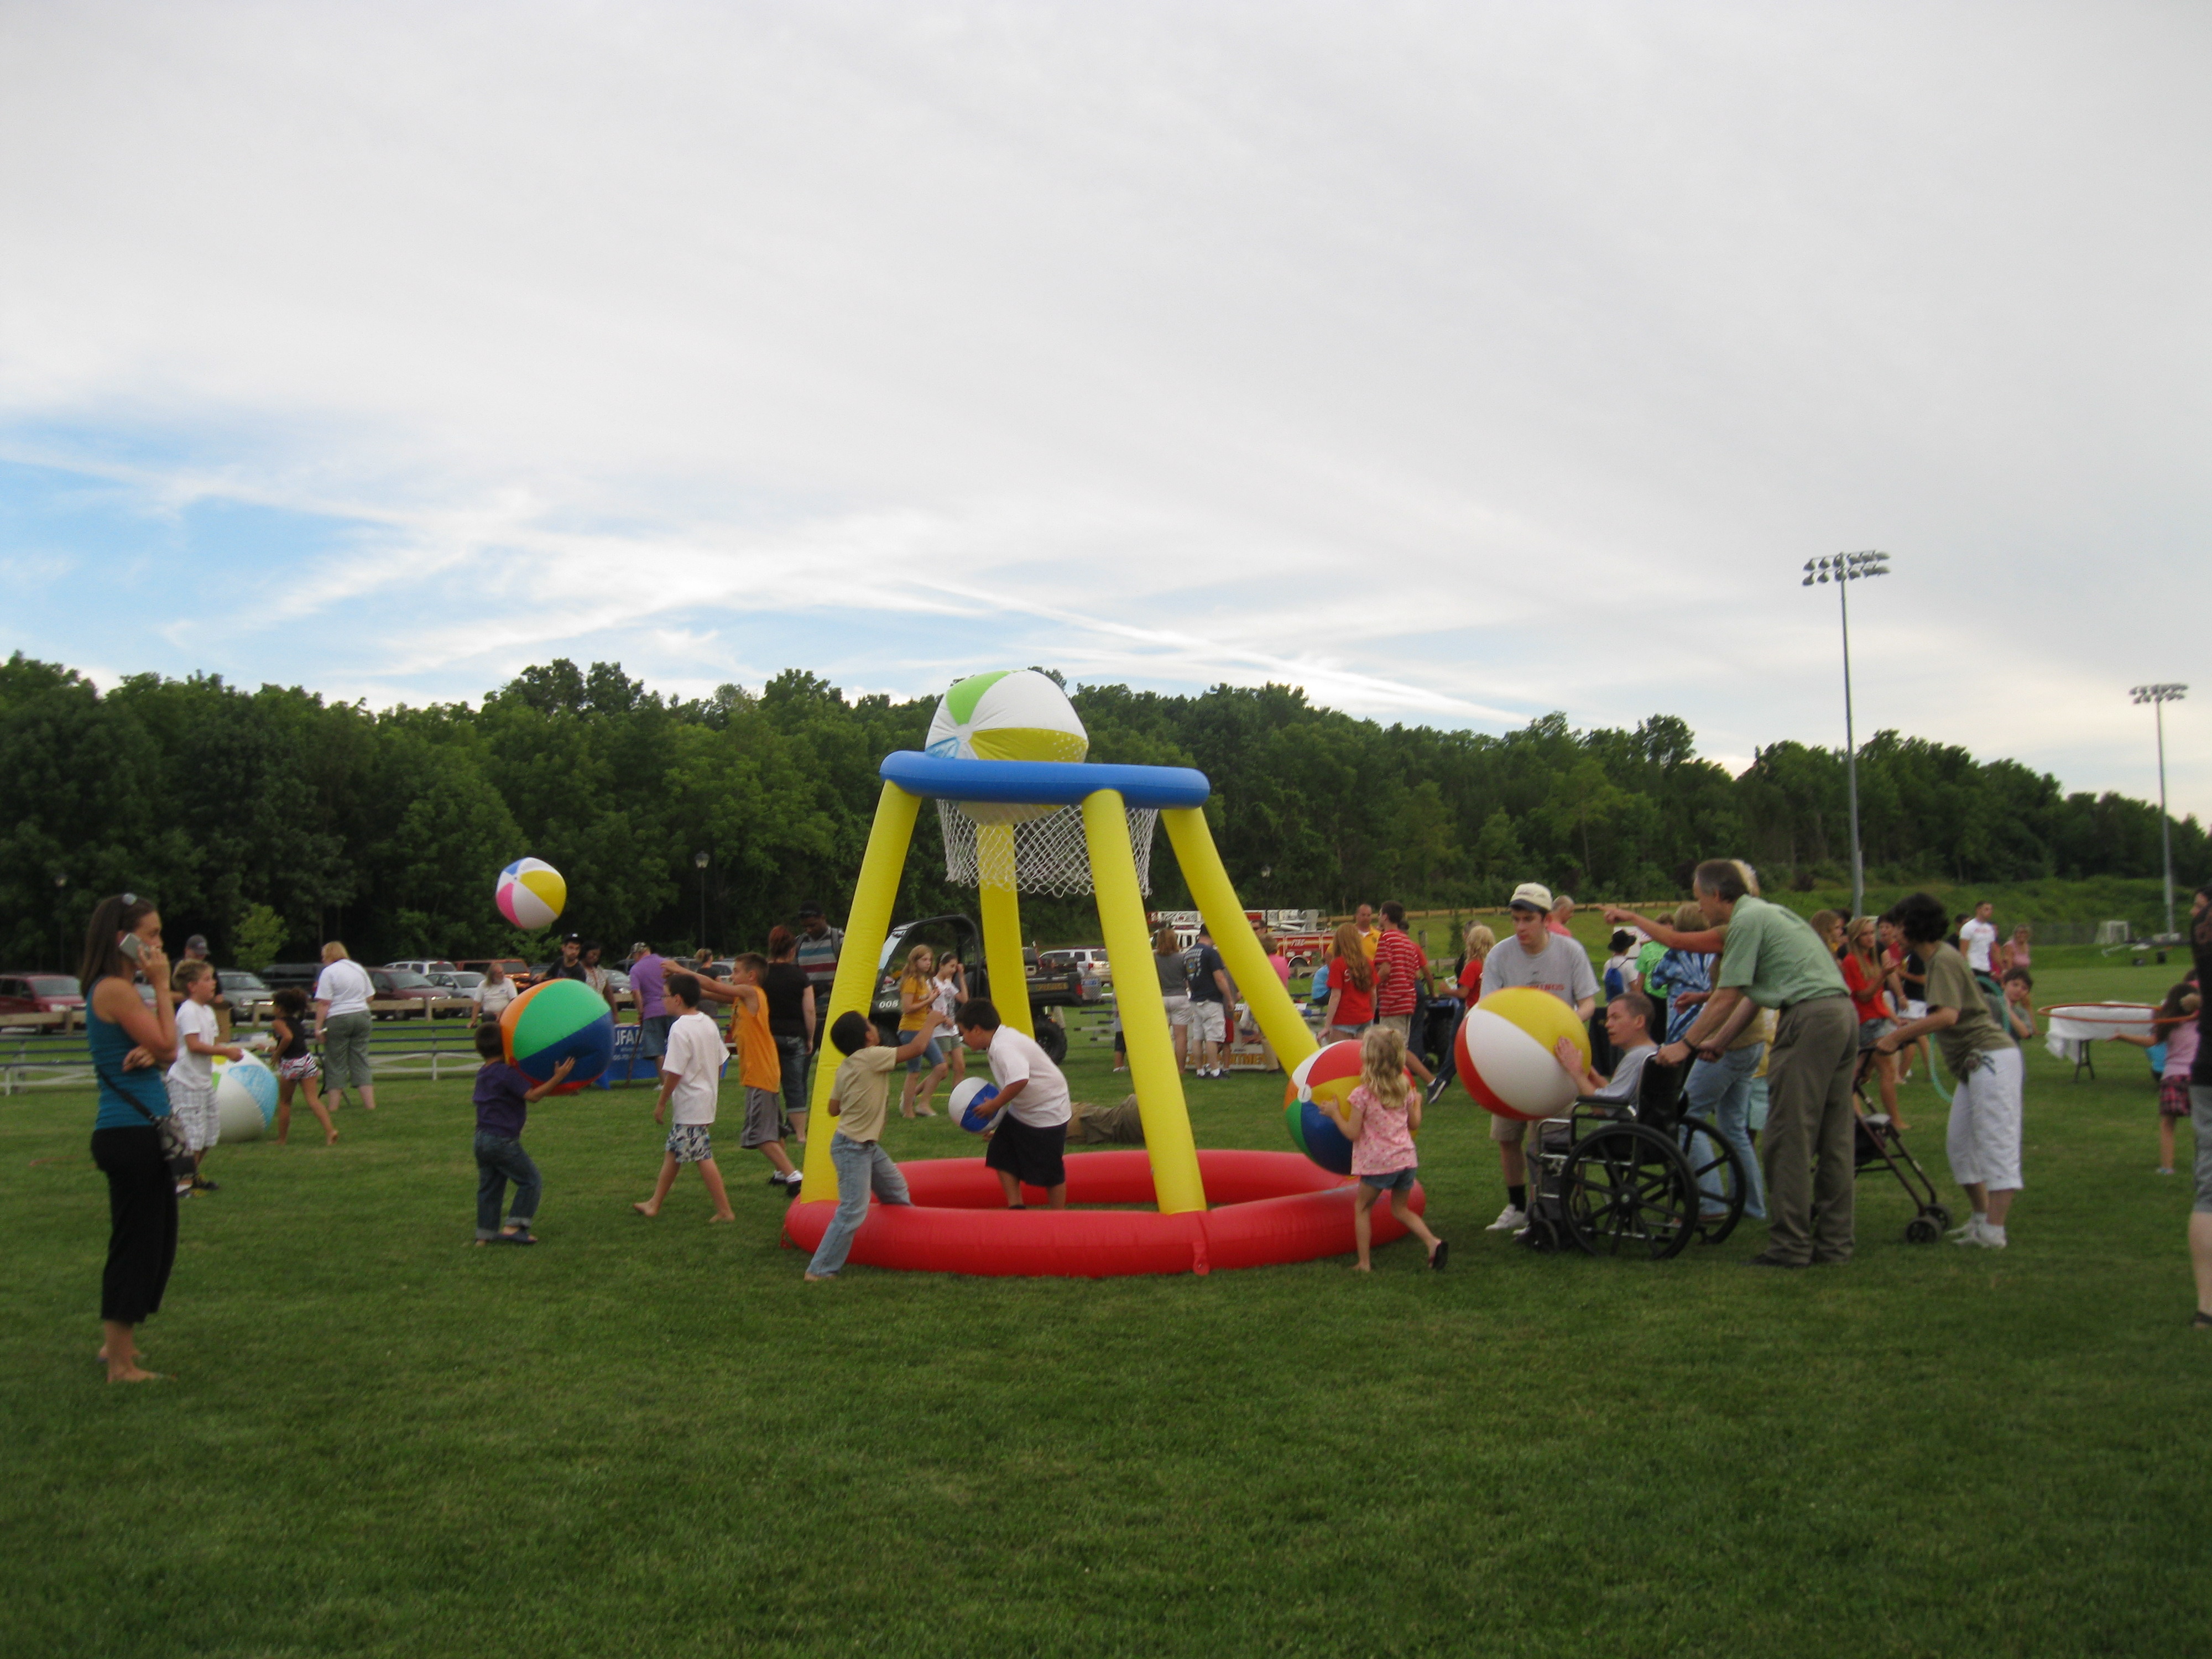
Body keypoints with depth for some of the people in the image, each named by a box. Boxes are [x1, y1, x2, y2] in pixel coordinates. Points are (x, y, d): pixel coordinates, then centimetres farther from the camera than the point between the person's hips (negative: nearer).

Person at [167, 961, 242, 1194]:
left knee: (210, 1132, 15)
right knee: (192, 1134, -9)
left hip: (204, 1080, 10)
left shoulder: (208, 1011, 14)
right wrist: (226, 1051, -20)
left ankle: (195, 1175, 27)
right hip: (186, 1082, -10)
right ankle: (184, 1182, -2)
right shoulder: (188, 1011, -15)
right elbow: (194, 1045, -23)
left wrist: (230, 1050, -3)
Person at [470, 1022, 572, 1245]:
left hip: (482, 1139, 9)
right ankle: (514, 1227, -3)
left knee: (489, 1187, 14)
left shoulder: (483, 1073, 13)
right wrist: (557, 1078, -24)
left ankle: (485, 1234, 16)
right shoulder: (507, 1073, -15)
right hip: (503, 1141, -9)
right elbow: (532, 1096, -20)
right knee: (531, 1182, 1)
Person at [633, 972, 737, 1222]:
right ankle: (655, 1204, 28)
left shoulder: (680, 1028, -19)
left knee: (703, 1158, -4)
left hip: (691, 1104, -10)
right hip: (707, 1097, 10)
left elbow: (674, 1072, -20)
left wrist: (661, 1103, -10)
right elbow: (720, 1060, 13)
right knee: (673, 1152, 18)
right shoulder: (709, 1023, 6)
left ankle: (725, 1211, -1)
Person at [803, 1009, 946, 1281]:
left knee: (897, 1191, 23)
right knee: (853, 1212, -10)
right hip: (852, 1148, -10)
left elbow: (833, 1109, 10)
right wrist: (930, 1022, -1)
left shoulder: (845, 1067, 5)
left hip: (869, 1146, 10)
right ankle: (820, 1270, -5)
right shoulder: (871, 1057, -20)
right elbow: (916, 1047, -17)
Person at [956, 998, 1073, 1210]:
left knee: (1049, 1171, 1)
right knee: (1002, 1155, 6)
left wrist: (994, 1105, -30)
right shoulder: (1003, 1039, 3)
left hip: (1047, 1112, -10)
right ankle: (1016, 1207, 13)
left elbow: (1019, 1080, -43)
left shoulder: (1004, 1048, -28)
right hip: (1021, 1111, 10)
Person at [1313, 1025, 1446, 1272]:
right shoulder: (1404, 1090, 6)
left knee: (1362, 1207, 12)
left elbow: (1352, 1133, -11)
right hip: (1406, 1159, 5)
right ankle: (1433, 1243, -2)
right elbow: (1415, 1125, 13)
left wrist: (1334, 1113, 1)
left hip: (1378, 1163, -5)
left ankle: (1364, 1263, 9)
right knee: (1401, 1209, 20)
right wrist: (1417, 1103, 31)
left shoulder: (1362, 1094, -11)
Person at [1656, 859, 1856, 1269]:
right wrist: (1718, 1043, 26)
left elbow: (1727, 997, -6)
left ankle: (1790, 1246, -2)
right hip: (1843, 1012, 10)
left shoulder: (1746, 920, -4)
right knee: (1834, 1138, 11)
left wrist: (1685, 1045, 2)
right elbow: (1752, 995, 25)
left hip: (1809, 1018, -10)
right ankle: (1834, 1242, 14)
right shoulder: (1769, 912, 25)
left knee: (1789, 1138, -5)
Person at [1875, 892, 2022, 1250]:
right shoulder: (1939, 957, 17)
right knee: (1958, 1144, 14)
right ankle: (1981, 1219, 22)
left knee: (1997, 1144, -10)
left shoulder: (1943, 960, -14)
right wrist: (1910, 1026, 21)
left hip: (1991, 1056, -11)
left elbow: (1948, 1016, -26)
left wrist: (1897, 1035, -24)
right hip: (1975, 1062, 11)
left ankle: (1993, 1231, -11)